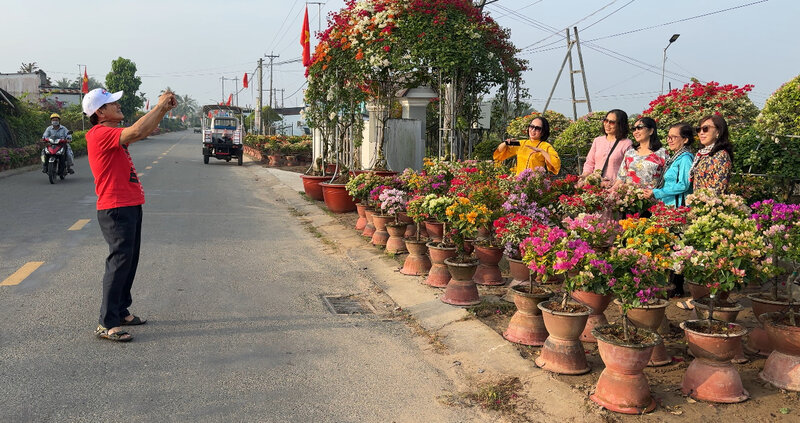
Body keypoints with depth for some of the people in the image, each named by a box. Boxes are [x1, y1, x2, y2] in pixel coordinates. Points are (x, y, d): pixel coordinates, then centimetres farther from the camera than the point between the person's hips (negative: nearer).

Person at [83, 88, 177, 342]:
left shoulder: (112, 133, 16)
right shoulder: (99, 134, -14)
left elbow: (144, 131, 23)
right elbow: (136, 132, -28)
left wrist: (163, 109, 10)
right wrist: (160, 106, -17)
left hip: (130, 207, 10)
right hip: (116, 209, -10)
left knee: (129, 262, 15)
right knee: (119, 262, -9)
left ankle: (121, 312, 27)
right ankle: (107, 325, -4)